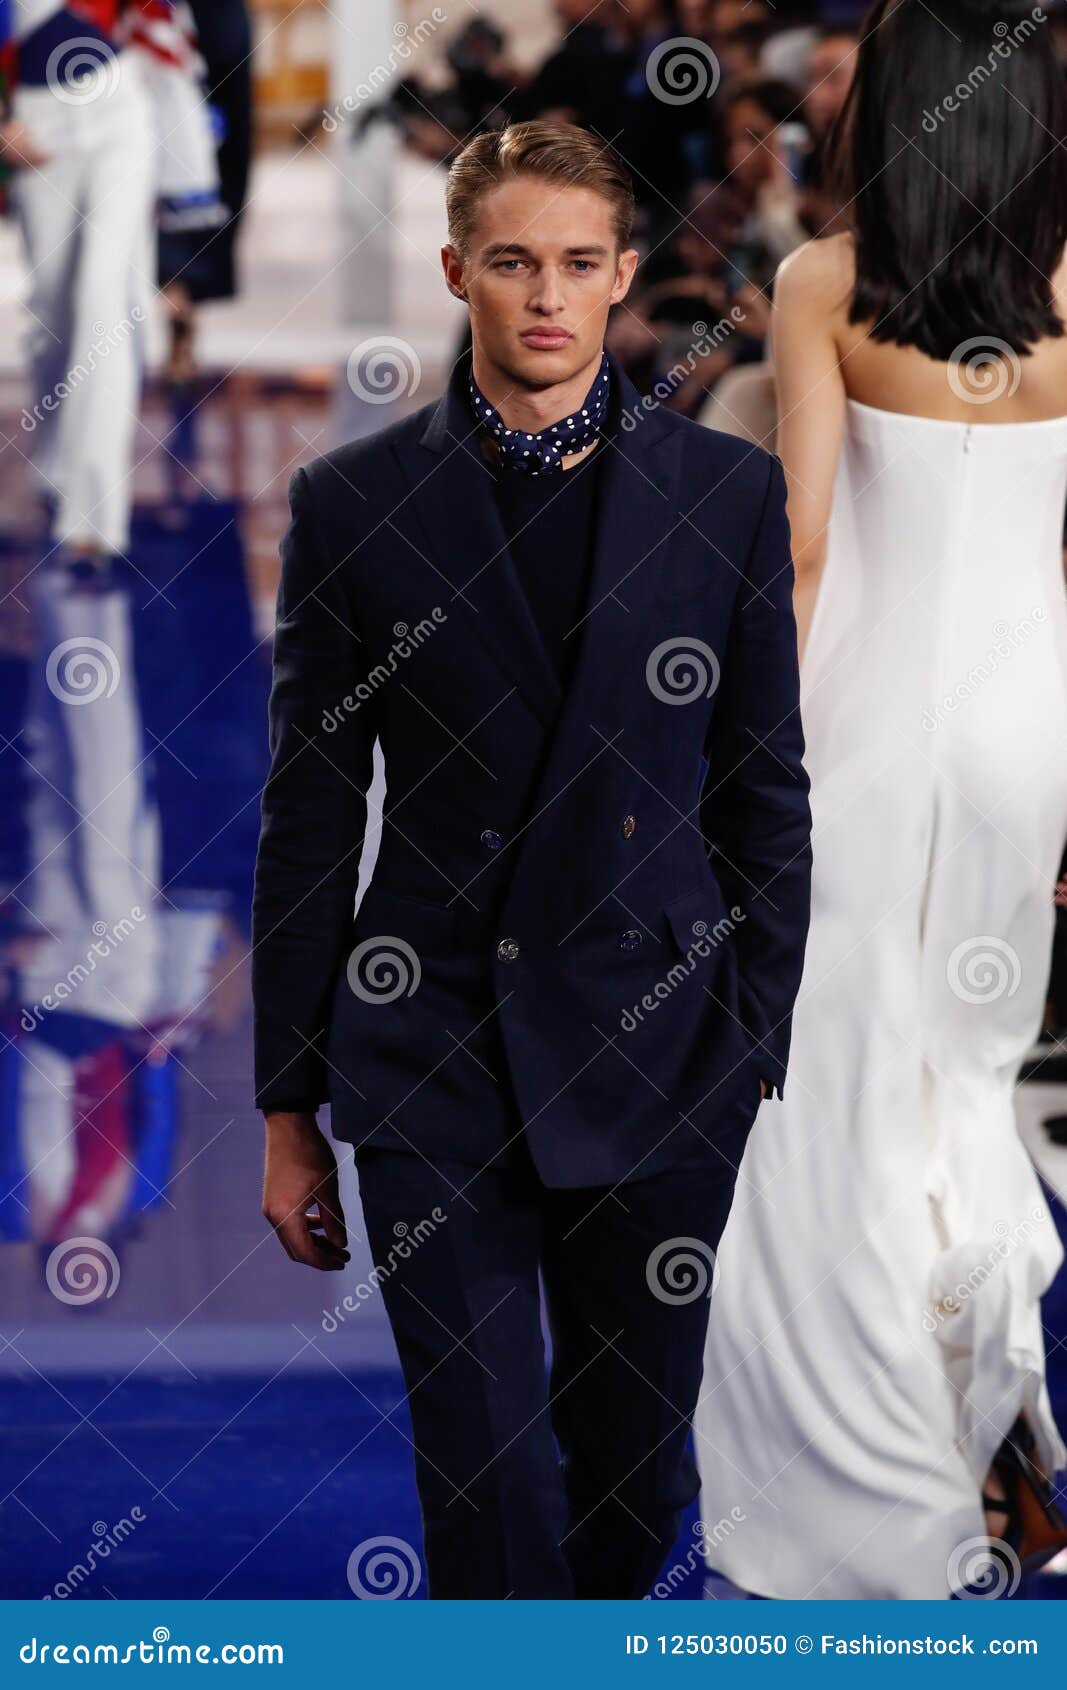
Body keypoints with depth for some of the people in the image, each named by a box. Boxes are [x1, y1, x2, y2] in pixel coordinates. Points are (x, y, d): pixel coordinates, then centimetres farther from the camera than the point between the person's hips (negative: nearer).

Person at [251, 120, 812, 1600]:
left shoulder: (729, 493, 3)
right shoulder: (350, 502, 2)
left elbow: (769, 796, 7)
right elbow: (309, 821, 6)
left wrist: (759, 1059, 2)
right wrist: (288, 1108, 5)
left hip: (655, 1054, 1)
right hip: (430, 1062, -1)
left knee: (637, 1473, 9)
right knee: (482, 1479, -3)